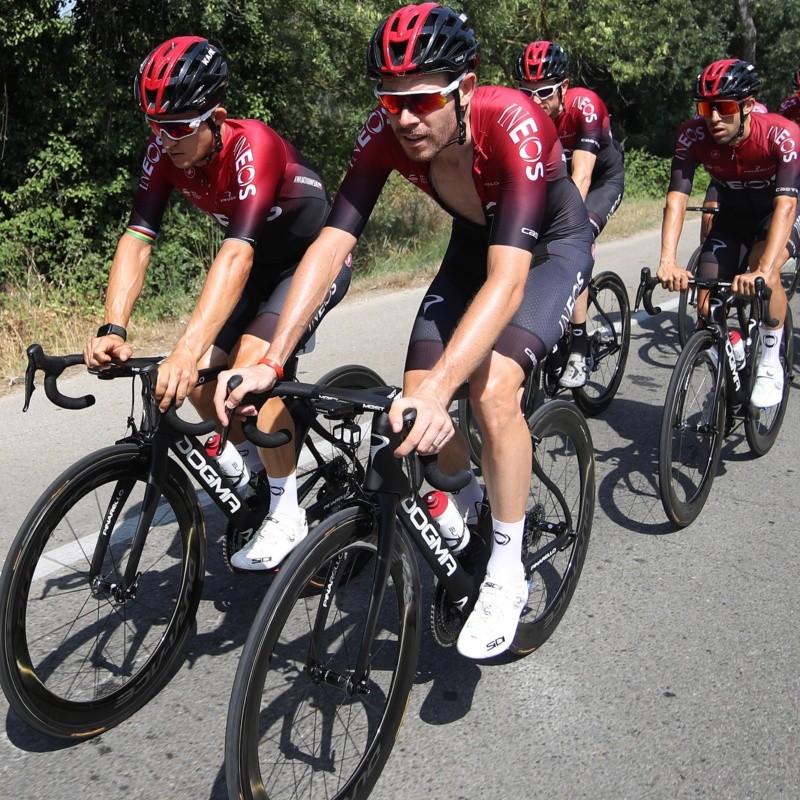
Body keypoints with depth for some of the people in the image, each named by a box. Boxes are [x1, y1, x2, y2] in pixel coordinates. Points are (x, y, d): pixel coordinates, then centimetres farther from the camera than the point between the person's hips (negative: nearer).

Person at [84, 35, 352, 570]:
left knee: (253, 359, -28)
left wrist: (189, 350, -54)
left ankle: (287, 512, -13)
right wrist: (113, 330, -35)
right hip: (264, 265, 7)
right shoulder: (166, 153, -14)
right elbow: (137, 239, -20)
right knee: (197, 374, -7)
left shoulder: (253, 145, -32)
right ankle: (252, 462, 21)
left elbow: (237, 252, -44)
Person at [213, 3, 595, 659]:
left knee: (492, 387, -29)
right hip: (476, 242, 5)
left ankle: (507, 575, -11)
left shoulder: (513, 124, -38)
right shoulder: (387, 133, -24)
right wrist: (271, 362, -39)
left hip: (552, 245, -5)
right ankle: (473, 494, 23)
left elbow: (507, 280, -46)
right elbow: (331, 245, -29)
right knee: (416, 404, -10)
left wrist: (440, 387, -58)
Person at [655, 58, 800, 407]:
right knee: (707, 301, -12)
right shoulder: (693, 135, -26)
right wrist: (668, 262, -50)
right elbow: (677, 197, -34)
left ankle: (770, 367, -14)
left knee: (763, 271, -34)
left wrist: (764, 271, -57)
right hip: (733, 213, 3)